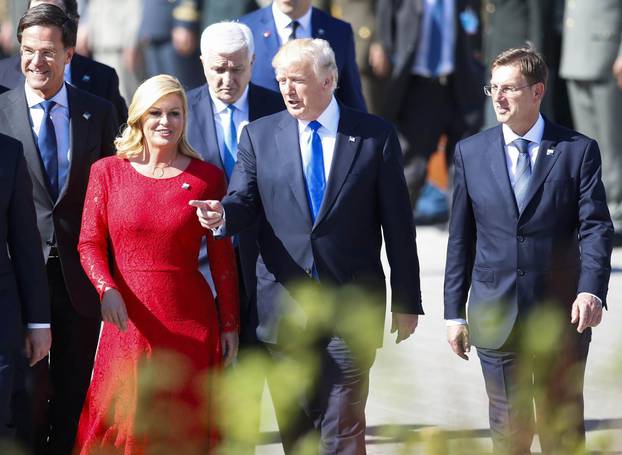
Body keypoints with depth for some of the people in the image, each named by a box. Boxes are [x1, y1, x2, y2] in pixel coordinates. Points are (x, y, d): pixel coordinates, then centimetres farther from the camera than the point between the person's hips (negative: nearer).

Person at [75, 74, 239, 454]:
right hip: (127, 317, 0)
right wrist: (107, 288, -16)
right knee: (122, 424, -2)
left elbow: (223, 258, 4)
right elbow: (89, 244, 2)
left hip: (190, 319, 0)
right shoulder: (107, 172, 5)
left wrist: (230, 325, 2)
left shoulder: (208, 177, 3)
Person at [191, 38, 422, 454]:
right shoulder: (260, 135, 7)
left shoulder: (375, 136, 2)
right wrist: (222, 214, -24)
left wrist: (406, 301, 2)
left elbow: (397, 224, 2)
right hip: (285, 307, 2)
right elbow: (243, 202, 1)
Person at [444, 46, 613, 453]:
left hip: (561, 317, -2)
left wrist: (592, 290, -24)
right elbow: (461, 239, 8)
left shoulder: (579, 151, -1)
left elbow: (596, 228, -8)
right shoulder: (470, 153, 6)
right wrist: (455, 313, 6)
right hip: (496, 320, 2)